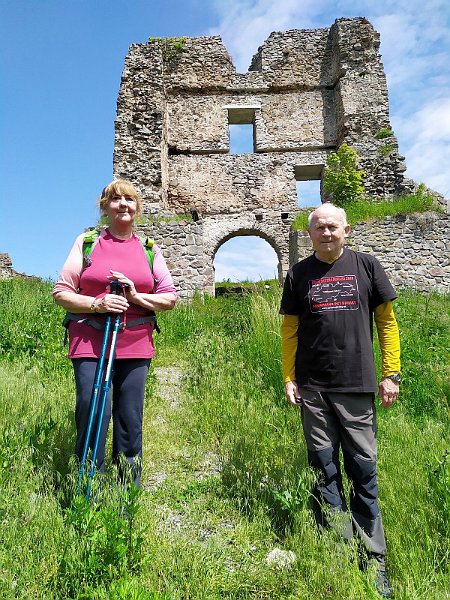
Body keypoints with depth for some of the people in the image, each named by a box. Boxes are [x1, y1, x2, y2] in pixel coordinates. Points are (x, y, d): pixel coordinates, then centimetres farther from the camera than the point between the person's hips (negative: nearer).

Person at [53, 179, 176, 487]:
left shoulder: (149, 249, 11)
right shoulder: (86, 242, 7)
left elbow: (170, 298, 8)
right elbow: (61, 292, 4)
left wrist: (137, 297, -9)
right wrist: (96, 303, -14)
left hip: (135, 346, 2)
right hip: (90, 344, -1)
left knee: (131, 421, 6)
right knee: (92, 417, -5)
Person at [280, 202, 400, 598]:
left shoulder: (366, 266, 4)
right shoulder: (299, 274, 6)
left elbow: (386, 321, 5)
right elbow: (290, 330, 8)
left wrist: (391, 373, 0)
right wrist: (289, 378, 2)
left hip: (357, 386, -1)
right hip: (313, 388, 1)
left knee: (364, 469, 6)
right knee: (325, 468, 9)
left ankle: (374, 559, 23)